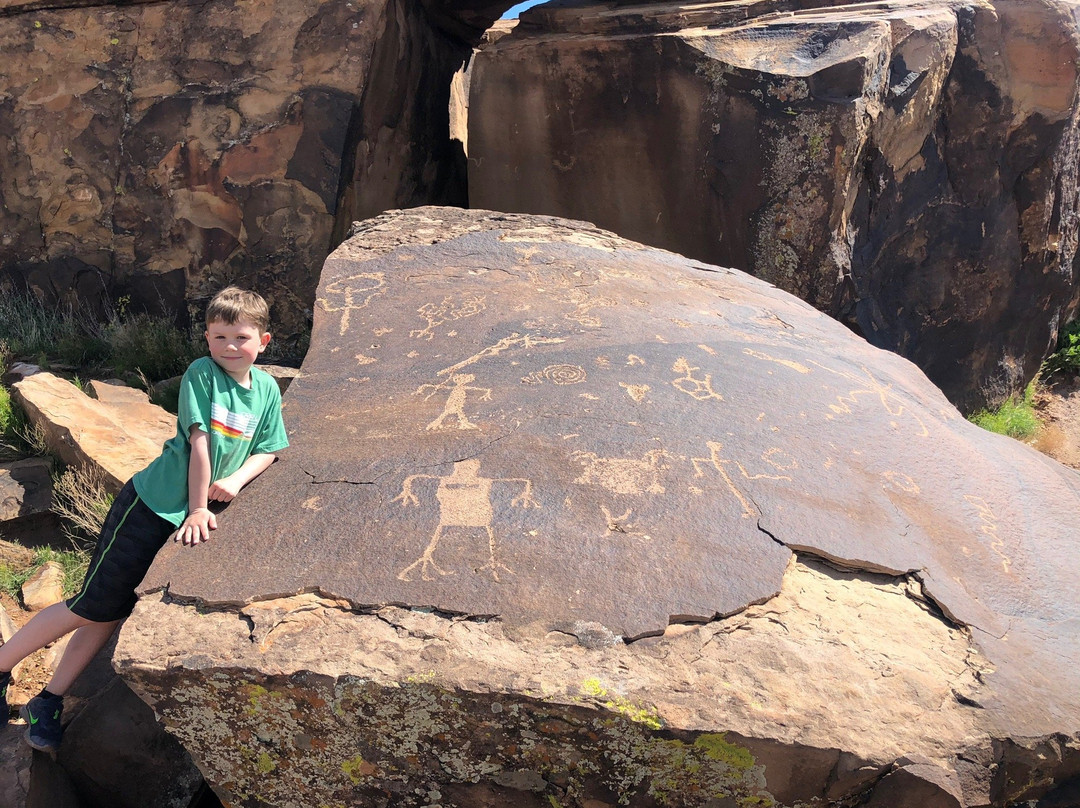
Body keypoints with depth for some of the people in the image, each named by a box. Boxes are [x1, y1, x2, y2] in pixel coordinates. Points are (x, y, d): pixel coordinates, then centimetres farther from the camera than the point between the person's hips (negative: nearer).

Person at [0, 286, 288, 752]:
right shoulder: (202, 373, -12)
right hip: (152, 504, -5)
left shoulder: (267, 389, 4)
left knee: (115, 613, 10)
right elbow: (199, 442, -15)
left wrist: (236, 480, -10)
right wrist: (198, 508, -15)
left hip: (191, 516, 5)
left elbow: (267, 451, 8)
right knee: (92, 606, -1)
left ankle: (47, 705, 24)